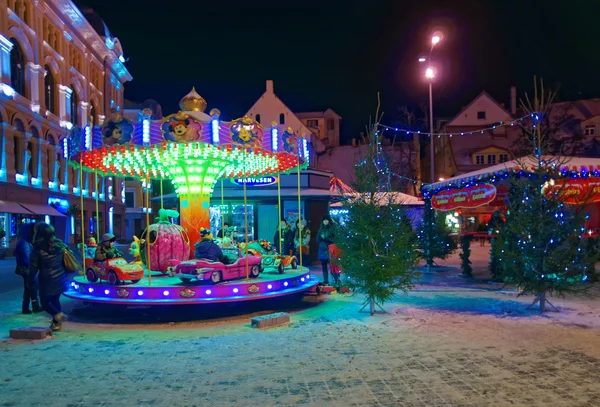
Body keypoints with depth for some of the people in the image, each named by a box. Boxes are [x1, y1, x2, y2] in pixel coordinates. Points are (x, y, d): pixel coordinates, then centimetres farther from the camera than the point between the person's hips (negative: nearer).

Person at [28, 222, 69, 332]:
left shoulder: (38, 247, -11)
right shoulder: (60, 244, 5)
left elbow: (33, 266, -8)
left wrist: (30, 280, 4)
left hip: (47, 280, -5)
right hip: (60, 279, 5)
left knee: (45, 302, 8)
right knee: (55, 300, 19)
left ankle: (58, 315, -18)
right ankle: (57, 323, 17)